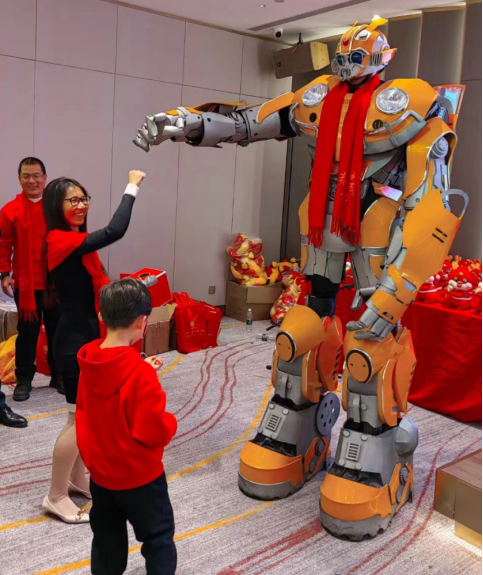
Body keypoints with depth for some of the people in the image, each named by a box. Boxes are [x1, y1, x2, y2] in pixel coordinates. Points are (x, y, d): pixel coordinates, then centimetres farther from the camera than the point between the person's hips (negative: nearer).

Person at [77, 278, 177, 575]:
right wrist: (170, 422, -7)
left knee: (106, 541, 23)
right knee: (159, 539, 14)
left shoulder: (89, 362, -6)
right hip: (139, 476, -6)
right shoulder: (141, 373, -28)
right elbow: (154, 432, -27)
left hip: (100, 472, 7)